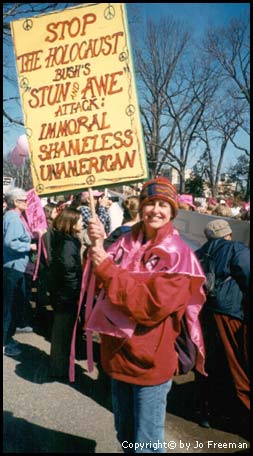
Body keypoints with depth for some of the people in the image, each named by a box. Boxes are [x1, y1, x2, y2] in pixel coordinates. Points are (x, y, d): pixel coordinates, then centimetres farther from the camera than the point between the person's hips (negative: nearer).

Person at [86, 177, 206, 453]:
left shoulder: (179, 256, -14)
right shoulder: (126, 243, 2)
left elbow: (154, 304, -24)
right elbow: (98, 281, -5)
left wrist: (107, 270, -25)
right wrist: (96, 245, -22)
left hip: (150, 360, -5)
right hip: (118, 354, 5)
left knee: (146, 443, 9)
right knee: (124, 434, 25)